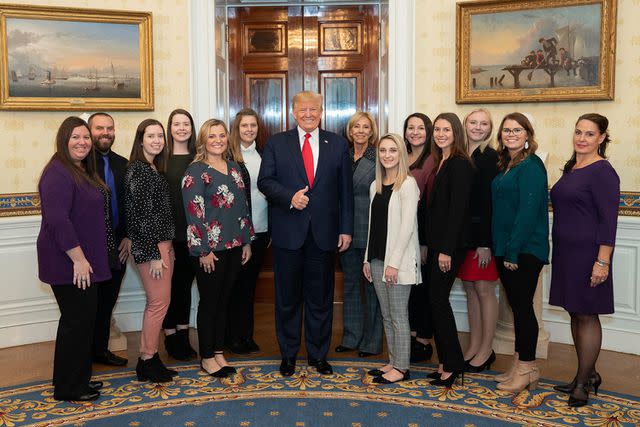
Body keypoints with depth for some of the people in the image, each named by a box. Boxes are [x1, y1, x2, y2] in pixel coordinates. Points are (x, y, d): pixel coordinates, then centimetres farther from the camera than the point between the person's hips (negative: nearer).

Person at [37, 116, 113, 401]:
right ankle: (68, 388, 13)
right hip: (68, 263, -10)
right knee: (76, 321, -1)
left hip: (84, 260, 10)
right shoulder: (58, 173, -16)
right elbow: (57, 219, -25)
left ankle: (80, 378, 29)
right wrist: (78, 259, -23)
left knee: (84, 319, 16)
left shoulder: (84, 171, 15)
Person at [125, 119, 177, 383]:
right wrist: (154, 254, -18)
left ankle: (150, 359, 22)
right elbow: (139, 215, -18)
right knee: (159, 302, -3)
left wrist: (166, 248, 15)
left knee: (158, 302, 13)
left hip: (164, 243, 9)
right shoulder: (137, 170, -14)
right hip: (150, 245, -9)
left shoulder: (155, 169, 14)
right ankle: (146, 362, 9)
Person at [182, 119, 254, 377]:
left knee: (223, 300, 13)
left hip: (233, 247, 6)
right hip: (210, 249, -6)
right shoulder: (196, 170, -9)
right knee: (209, 302, 4)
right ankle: (207, 358, 17)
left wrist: (246, 241, 11)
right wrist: (203, 250, -16)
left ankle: (219, 353, 24)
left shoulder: (233, 168, 11)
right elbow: (193, 211, -13)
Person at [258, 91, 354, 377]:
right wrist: (290, 197, -17)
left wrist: (346, 229, 1)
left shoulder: (337, 144, 7)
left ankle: (318, 354, 25)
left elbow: (345, 189, 5)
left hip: (324, 233, 1)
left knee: (321, 297, 10)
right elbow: (264, 181, 0)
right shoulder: (276, 143, 5)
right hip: (288, 232, -1)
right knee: (288, 297, 9)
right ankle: (288, 354, 24)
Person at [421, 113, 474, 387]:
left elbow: (457, 209, -18)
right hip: (436, 241, 9)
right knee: (436, 300, 10)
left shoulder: (460, 164, -13)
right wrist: (432, 245, 13)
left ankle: (453, 364, 7)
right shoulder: (440, 162, 14)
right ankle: (446, 362, 20)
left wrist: (446, 250, -20)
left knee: (438, 299, -5)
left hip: (450, 243, -9)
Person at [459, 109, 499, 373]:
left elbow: (491, 201, -13)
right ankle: (474, 346, 24)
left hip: (482, 233, -6)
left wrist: (485, 242, -17)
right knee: (470, 289, 12)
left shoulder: (490, 158, -8)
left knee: (484, 290, 1)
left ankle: (486, 350, 13)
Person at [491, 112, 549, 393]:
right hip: (505, 249, 9)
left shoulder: (531, 166, -12)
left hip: (525, 250, -9)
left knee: (522, 306, -1)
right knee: (517, 306, 13)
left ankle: (527, 368, 10)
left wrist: (514, 251, -21)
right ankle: (520, 366, 23)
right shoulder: (505, 166, 15)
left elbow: (528, 210, -20)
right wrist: (500, 248, 11)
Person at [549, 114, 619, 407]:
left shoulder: (602, 171, -12)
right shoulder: (571, 168, 12)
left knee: (586, 315, 1)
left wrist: (602, 261, -20)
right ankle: (589, 374, 27)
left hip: (587, 254, -8)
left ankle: (583, 382, 13)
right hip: (566, 252, 8)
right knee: (575, 314, 14)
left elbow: (608, 219, -16)